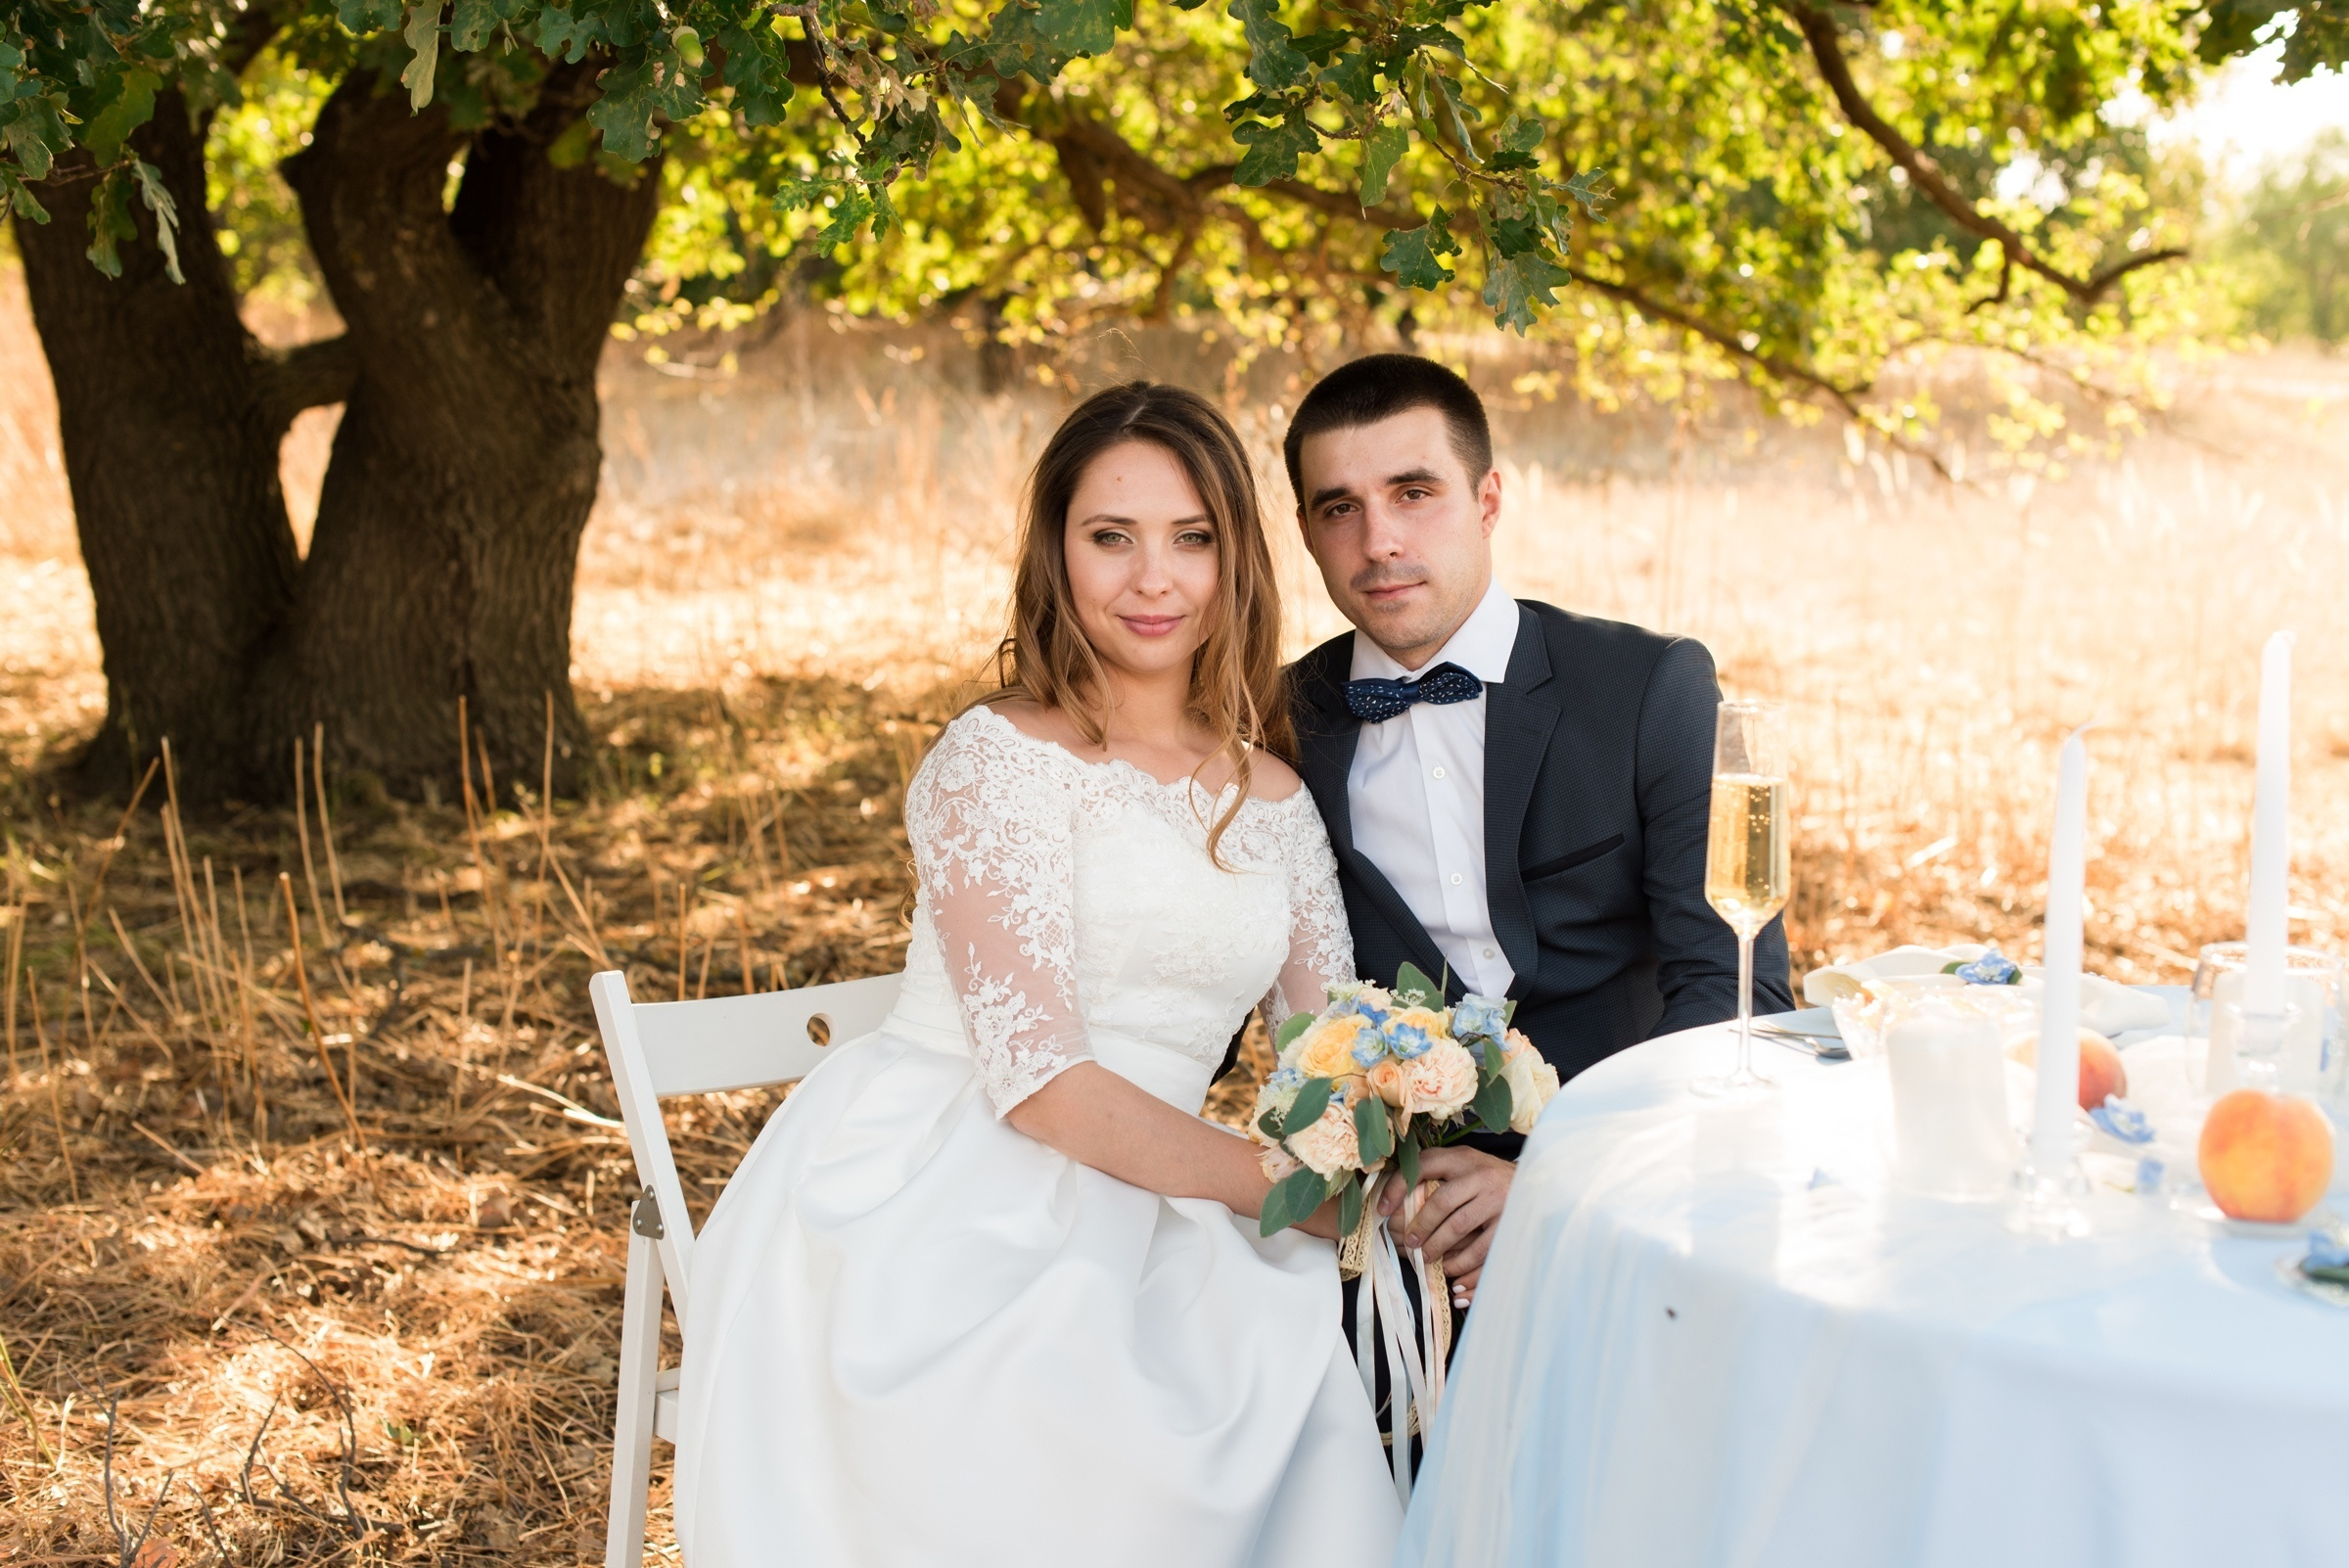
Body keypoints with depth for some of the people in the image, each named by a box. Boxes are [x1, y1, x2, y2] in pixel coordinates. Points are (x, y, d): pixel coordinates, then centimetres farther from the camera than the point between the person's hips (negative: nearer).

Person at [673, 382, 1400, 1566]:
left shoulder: (1274, 803, 15)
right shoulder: (999, 759, -5)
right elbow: (1036, 1073, -13)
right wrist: (1290, 1187, -15)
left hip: (1122, 1237, 6)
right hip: (930, 1215, -5)